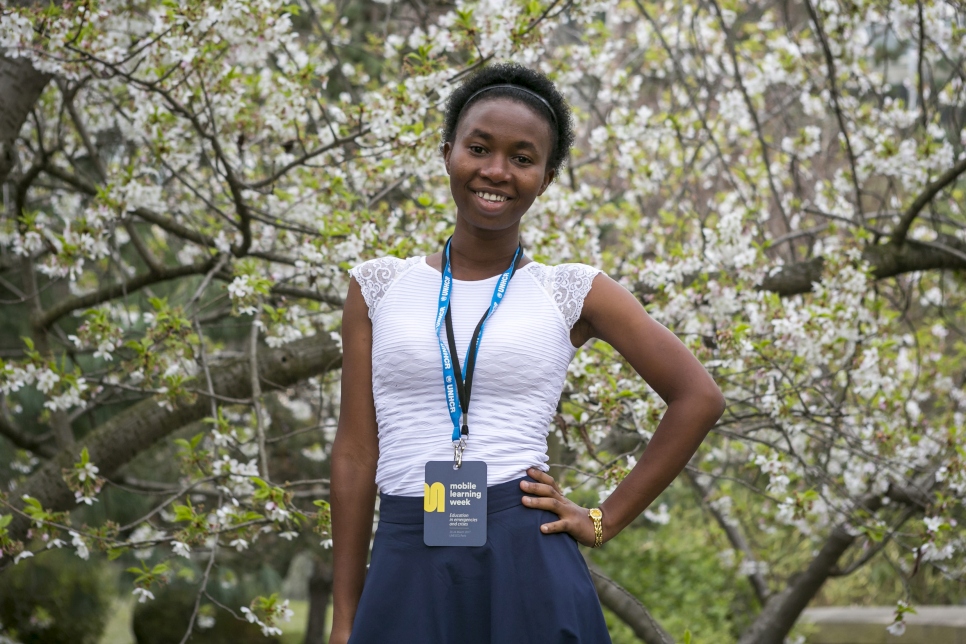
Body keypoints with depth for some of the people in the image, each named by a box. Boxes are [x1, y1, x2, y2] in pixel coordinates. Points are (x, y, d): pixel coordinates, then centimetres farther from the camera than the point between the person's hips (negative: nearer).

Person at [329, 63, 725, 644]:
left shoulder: (571, 292, 5)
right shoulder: (380, 287, 9)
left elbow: (699, 398, 4)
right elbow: (356, 452, 7)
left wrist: (605, 521, 1)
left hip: (526, 572, -1)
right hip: (404, 571, 1)